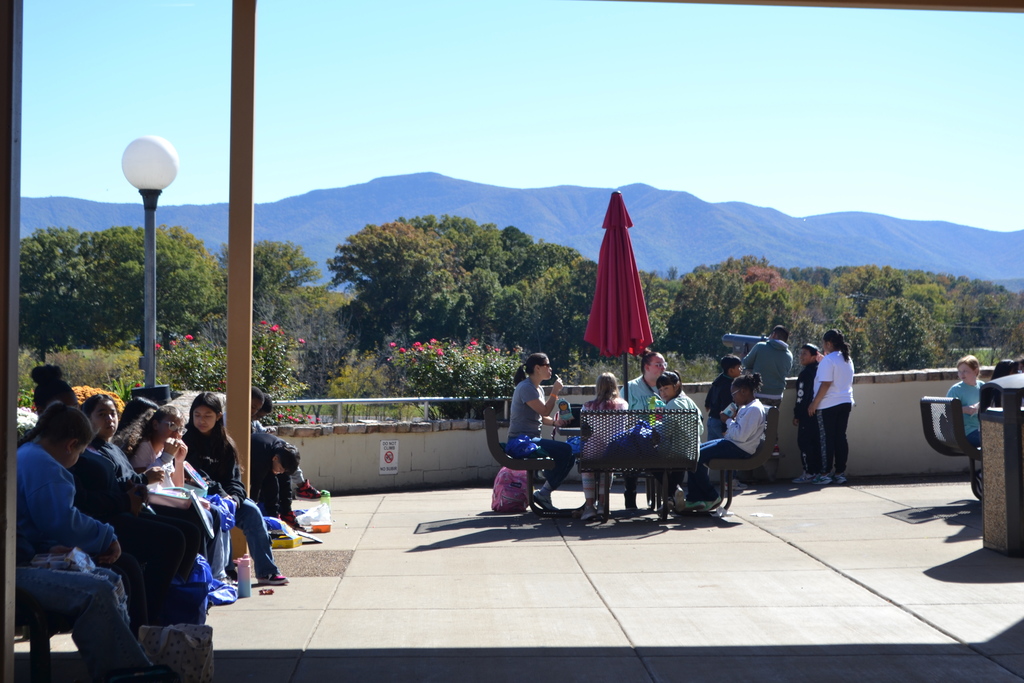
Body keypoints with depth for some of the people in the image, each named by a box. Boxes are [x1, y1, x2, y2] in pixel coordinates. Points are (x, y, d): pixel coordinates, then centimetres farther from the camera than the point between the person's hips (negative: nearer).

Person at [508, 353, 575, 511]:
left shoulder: (538, 389, 18)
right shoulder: (526, 388, -13)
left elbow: (542, 417, 21)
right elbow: (544, 411, -19)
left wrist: (555, 421, 1)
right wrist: (554, 392, -10)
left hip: (532, 439, 10)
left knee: (570, 455, 1)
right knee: (565, 450, -22)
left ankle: (545, 492, 3)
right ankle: (544, 492, -14)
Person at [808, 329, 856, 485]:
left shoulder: (828, 360, -12)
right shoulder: (847, 360, 13)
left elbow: (825, 384, -17)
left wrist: (814, 403, -13)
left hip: (829, 405, -7)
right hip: (846, 402, 8)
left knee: (827, 439, -4)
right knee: (841, 437, 7)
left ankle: (826, 473, -3)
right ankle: (840, 473, 7)